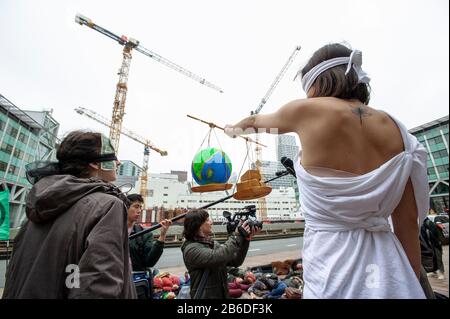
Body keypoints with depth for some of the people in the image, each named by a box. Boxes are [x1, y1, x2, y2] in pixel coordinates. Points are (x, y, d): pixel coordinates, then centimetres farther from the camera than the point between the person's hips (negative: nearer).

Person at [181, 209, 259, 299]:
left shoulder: (214, 244, 3)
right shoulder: (191, 249, -20)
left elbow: (236, 261, -1)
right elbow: (218, 257, -34)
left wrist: (246, 240, -14)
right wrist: (237, 236, -24)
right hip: (205, 296, -7)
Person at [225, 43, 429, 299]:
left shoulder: (306, 110, -9)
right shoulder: (393, 127, 3)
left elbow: (255, 121, 13)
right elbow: (408, 219, 3)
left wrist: (233, 128, 35)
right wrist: (414, 286, 14)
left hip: (334, 267, -4)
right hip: (388, 269, 5)